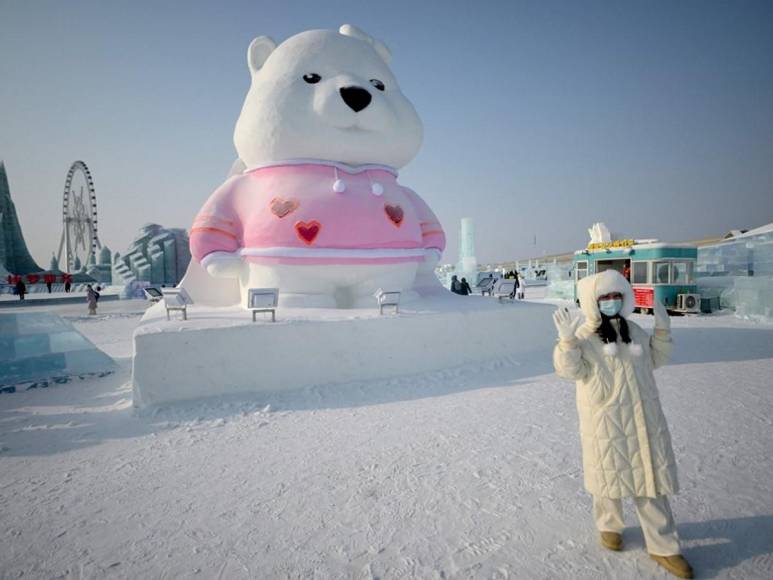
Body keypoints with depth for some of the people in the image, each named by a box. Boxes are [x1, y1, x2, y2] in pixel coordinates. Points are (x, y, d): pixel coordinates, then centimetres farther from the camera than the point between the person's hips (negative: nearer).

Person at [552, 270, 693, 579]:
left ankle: (663, 546, 25)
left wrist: (662, 329, 6)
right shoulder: (584, 336, -11)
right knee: (611, 475, 14)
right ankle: (608, 524, 40)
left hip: (644, 419, 5)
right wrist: (567, 339, -32)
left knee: (651, 479, 10)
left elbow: (655, 359, 18)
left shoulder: (633, 330, 6)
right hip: (606, 422, -4)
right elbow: (570, 369, -18)